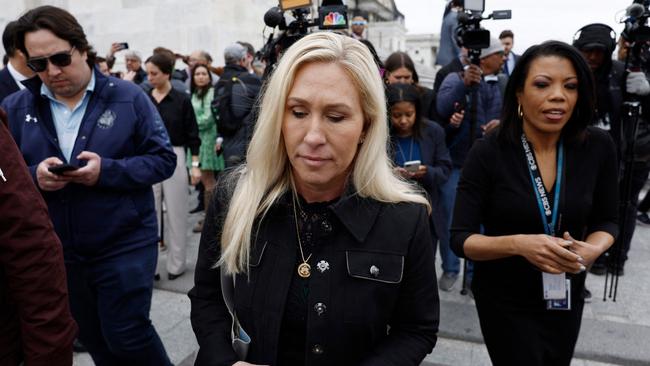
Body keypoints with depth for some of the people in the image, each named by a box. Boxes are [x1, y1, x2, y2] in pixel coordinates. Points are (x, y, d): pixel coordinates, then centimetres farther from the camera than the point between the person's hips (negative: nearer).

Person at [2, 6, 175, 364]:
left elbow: (163, 159, -8)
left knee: (127, 336, 3)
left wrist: (107, 171, -22)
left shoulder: (127, 96, -6)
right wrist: (33, 176, -17)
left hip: (124, 244, -4)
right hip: (57, 252, 4)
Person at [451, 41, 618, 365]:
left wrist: (592, 250, -19)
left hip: (567, 297, 4)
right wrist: (517, 244, -34)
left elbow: (605, 221, 3)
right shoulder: (488, 153, -19)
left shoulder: (598, 147, -10)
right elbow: (460, 239, -17)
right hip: (503, 300, -4)